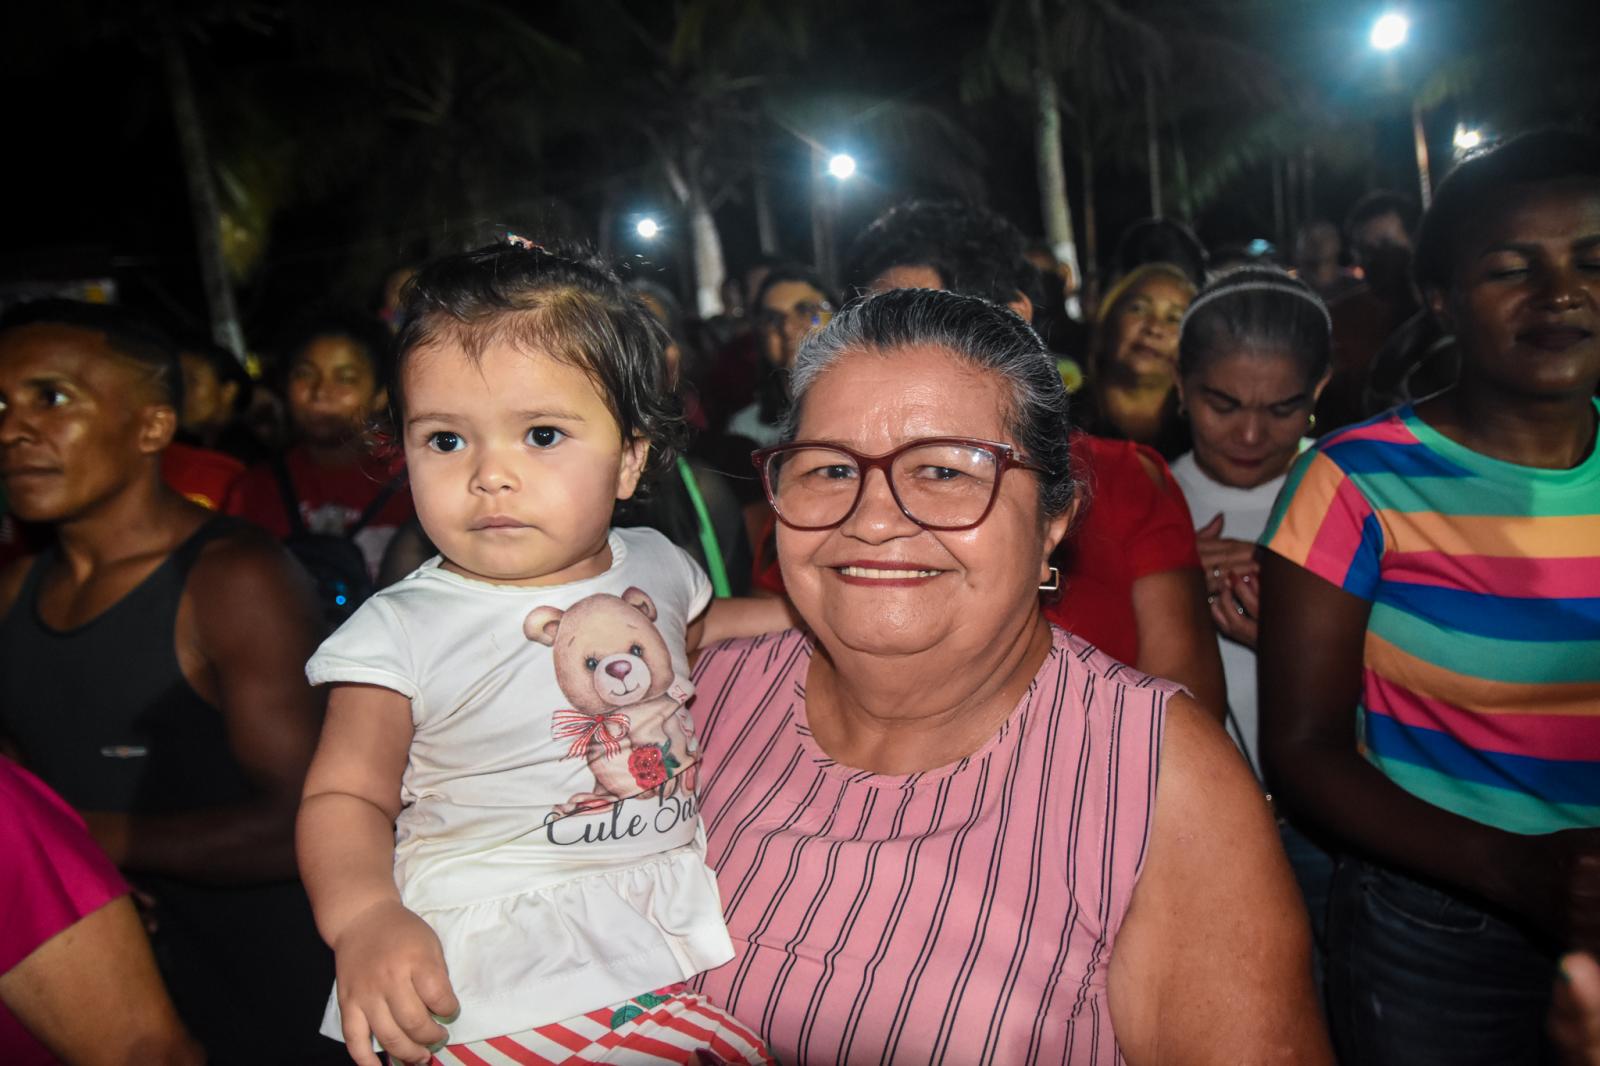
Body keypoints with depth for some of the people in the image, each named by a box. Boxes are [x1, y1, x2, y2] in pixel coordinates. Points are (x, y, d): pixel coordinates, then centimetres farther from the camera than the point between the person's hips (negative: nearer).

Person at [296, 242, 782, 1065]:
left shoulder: (655, 566, 6)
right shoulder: (404, 632, -9)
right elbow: (344, 796, -5)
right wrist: (364, 916, -24)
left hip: (679, 897, 5)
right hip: (503, 943, -5)